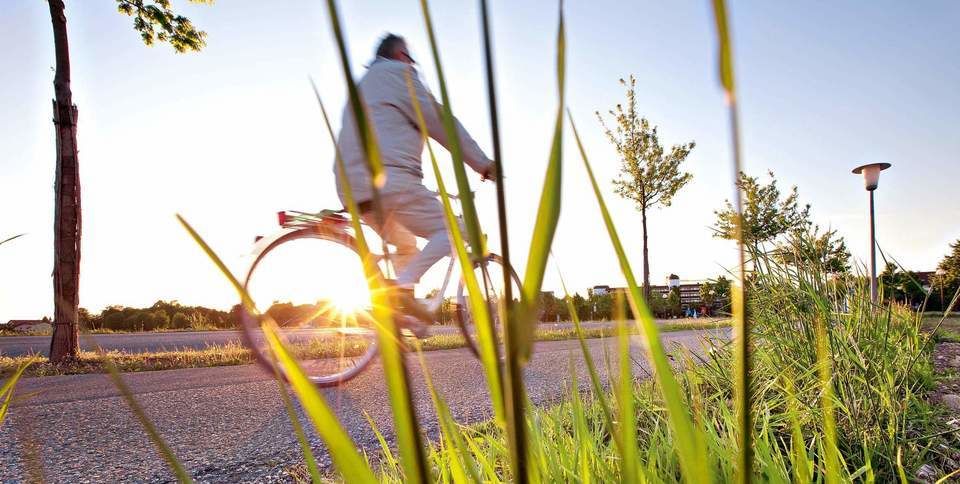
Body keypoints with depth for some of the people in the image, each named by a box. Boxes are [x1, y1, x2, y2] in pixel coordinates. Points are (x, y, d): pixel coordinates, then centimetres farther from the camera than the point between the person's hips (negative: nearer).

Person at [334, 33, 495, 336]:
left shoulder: (364, 84, 34)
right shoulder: (396, 72, 7)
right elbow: (439, 121, 0)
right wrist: (481, 162, 3)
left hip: (353, 185, 10)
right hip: (388, 176, -9)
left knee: (407, 246, 20)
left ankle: (403, 314, 7)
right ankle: (403, 286, -26)